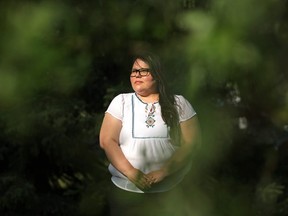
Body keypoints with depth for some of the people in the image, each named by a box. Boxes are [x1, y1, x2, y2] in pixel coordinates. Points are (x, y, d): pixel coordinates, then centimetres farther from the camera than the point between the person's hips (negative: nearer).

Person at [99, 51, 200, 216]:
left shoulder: (178, 103, 2)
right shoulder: (121, 101, 3)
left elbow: (190, 142, -4)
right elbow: (107, 141, -3)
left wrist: (163, 171, -17)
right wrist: (131, 172, -16)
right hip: (126, 192, 0)